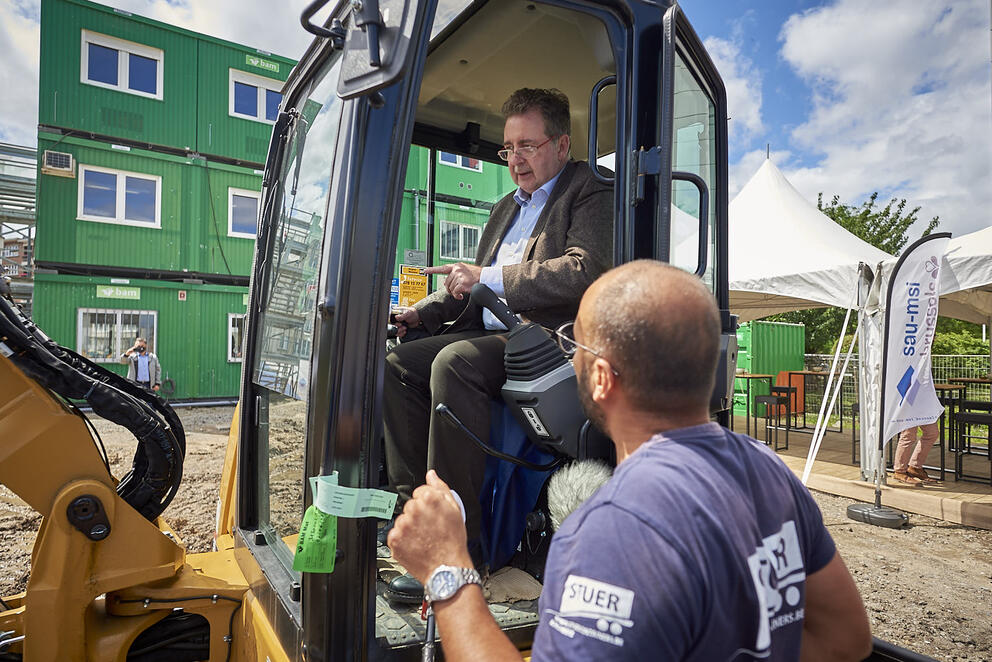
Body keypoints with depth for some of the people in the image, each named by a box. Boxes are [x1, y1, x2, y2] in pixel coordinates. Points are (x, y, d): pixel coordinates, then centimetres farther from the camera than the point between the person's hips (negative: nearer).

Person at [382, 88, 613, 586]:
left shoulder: (591, 195, 1)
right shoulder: (507, 208, 27)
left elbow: (585, 271, -18)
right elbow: (473, 280, 27)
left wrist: (490, 278, -19)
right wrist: (422, 311, 10)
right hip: (490, 334, 9)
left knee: (454, 362, -32)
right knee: (398, 363, -6)